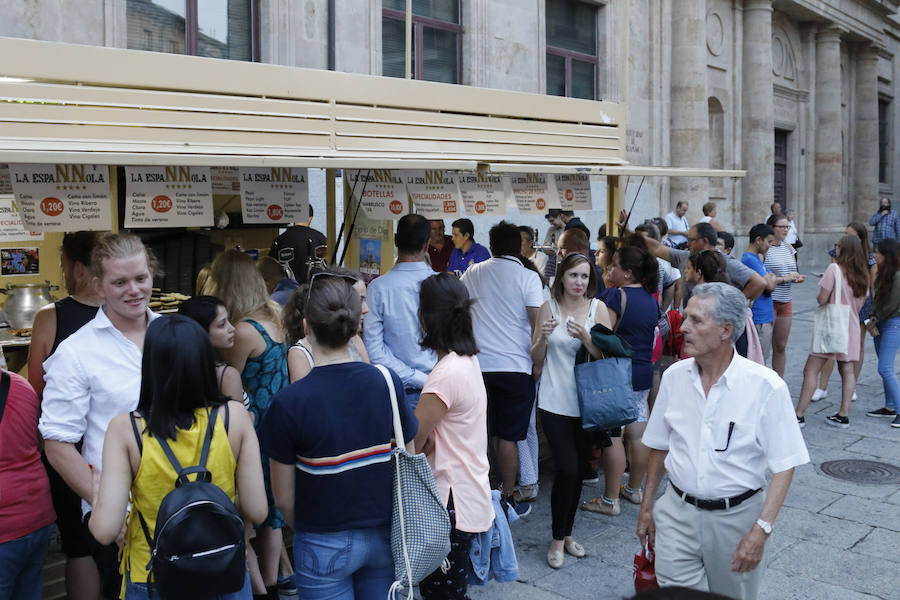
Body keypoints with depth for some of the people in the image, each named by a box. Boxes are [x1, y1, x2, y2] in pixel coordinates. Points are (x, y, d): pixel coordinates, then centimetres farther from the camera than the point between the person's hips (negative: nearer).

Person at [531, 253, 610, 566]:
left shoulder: (597, 308, 1)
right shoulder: (549, 307, 1)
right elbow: (536, 359, 6)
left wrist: (585, 336, -20)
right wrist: (544, 337, -14)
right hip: (555, 401, -2)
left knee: (577, 469, 10)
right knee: (566, 469, -9)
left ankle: (567, 533, 28)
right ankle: (558, 538, 9)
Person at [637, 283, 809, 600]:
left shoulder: (766, 387, -16)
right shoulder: (674, 376, -3)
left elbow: (784, 466, -13)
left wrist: (760, 531, -20)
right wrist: (647, 507, 11)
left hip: (736, 516, -2)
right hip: (677, 513, 2)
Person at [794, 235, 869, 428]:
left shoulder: (835, 268, -12)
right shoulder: (863, 274, 8)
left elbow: (822, 299, -13)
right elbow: (860, 305, 12)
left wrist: (818, 296, 7)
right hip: (851, 327, 7)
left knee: (810, 371, -4)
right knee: (848, 371, 10)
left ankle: (799, 415, -5)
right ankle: (843, 415, 11)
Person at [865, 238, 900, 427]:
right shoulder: (884, 273, 11)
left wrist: (874, 320, -6)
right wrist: (872, 319, -3)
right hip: (881, 324, 9)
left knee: (885, 368, -13)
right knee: (885, 368, 13)